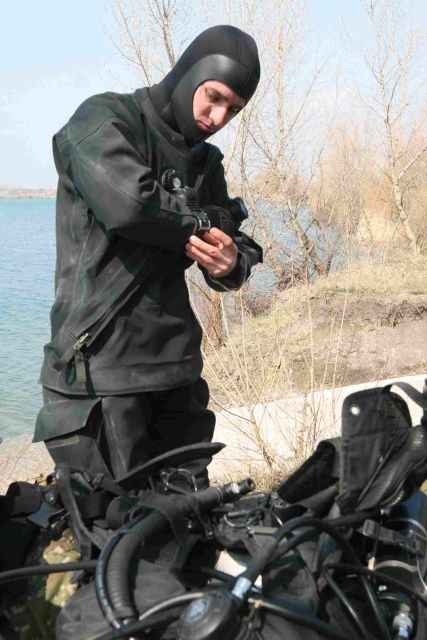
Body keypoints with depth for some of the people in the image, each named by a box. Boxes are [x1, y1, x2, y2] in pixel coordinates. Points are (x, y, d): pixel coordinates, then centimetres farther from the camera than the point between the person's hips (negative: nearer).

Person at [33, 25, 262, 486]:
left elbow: (238, 252, 16)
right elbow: (127, 203, -24)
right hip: (99, 369, -6)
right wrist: (204, 222, -6)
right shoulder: (103, 119, -4)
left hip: (176, 368, 7)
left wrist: (230, 265, -9)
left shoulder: (203, 161, 17)